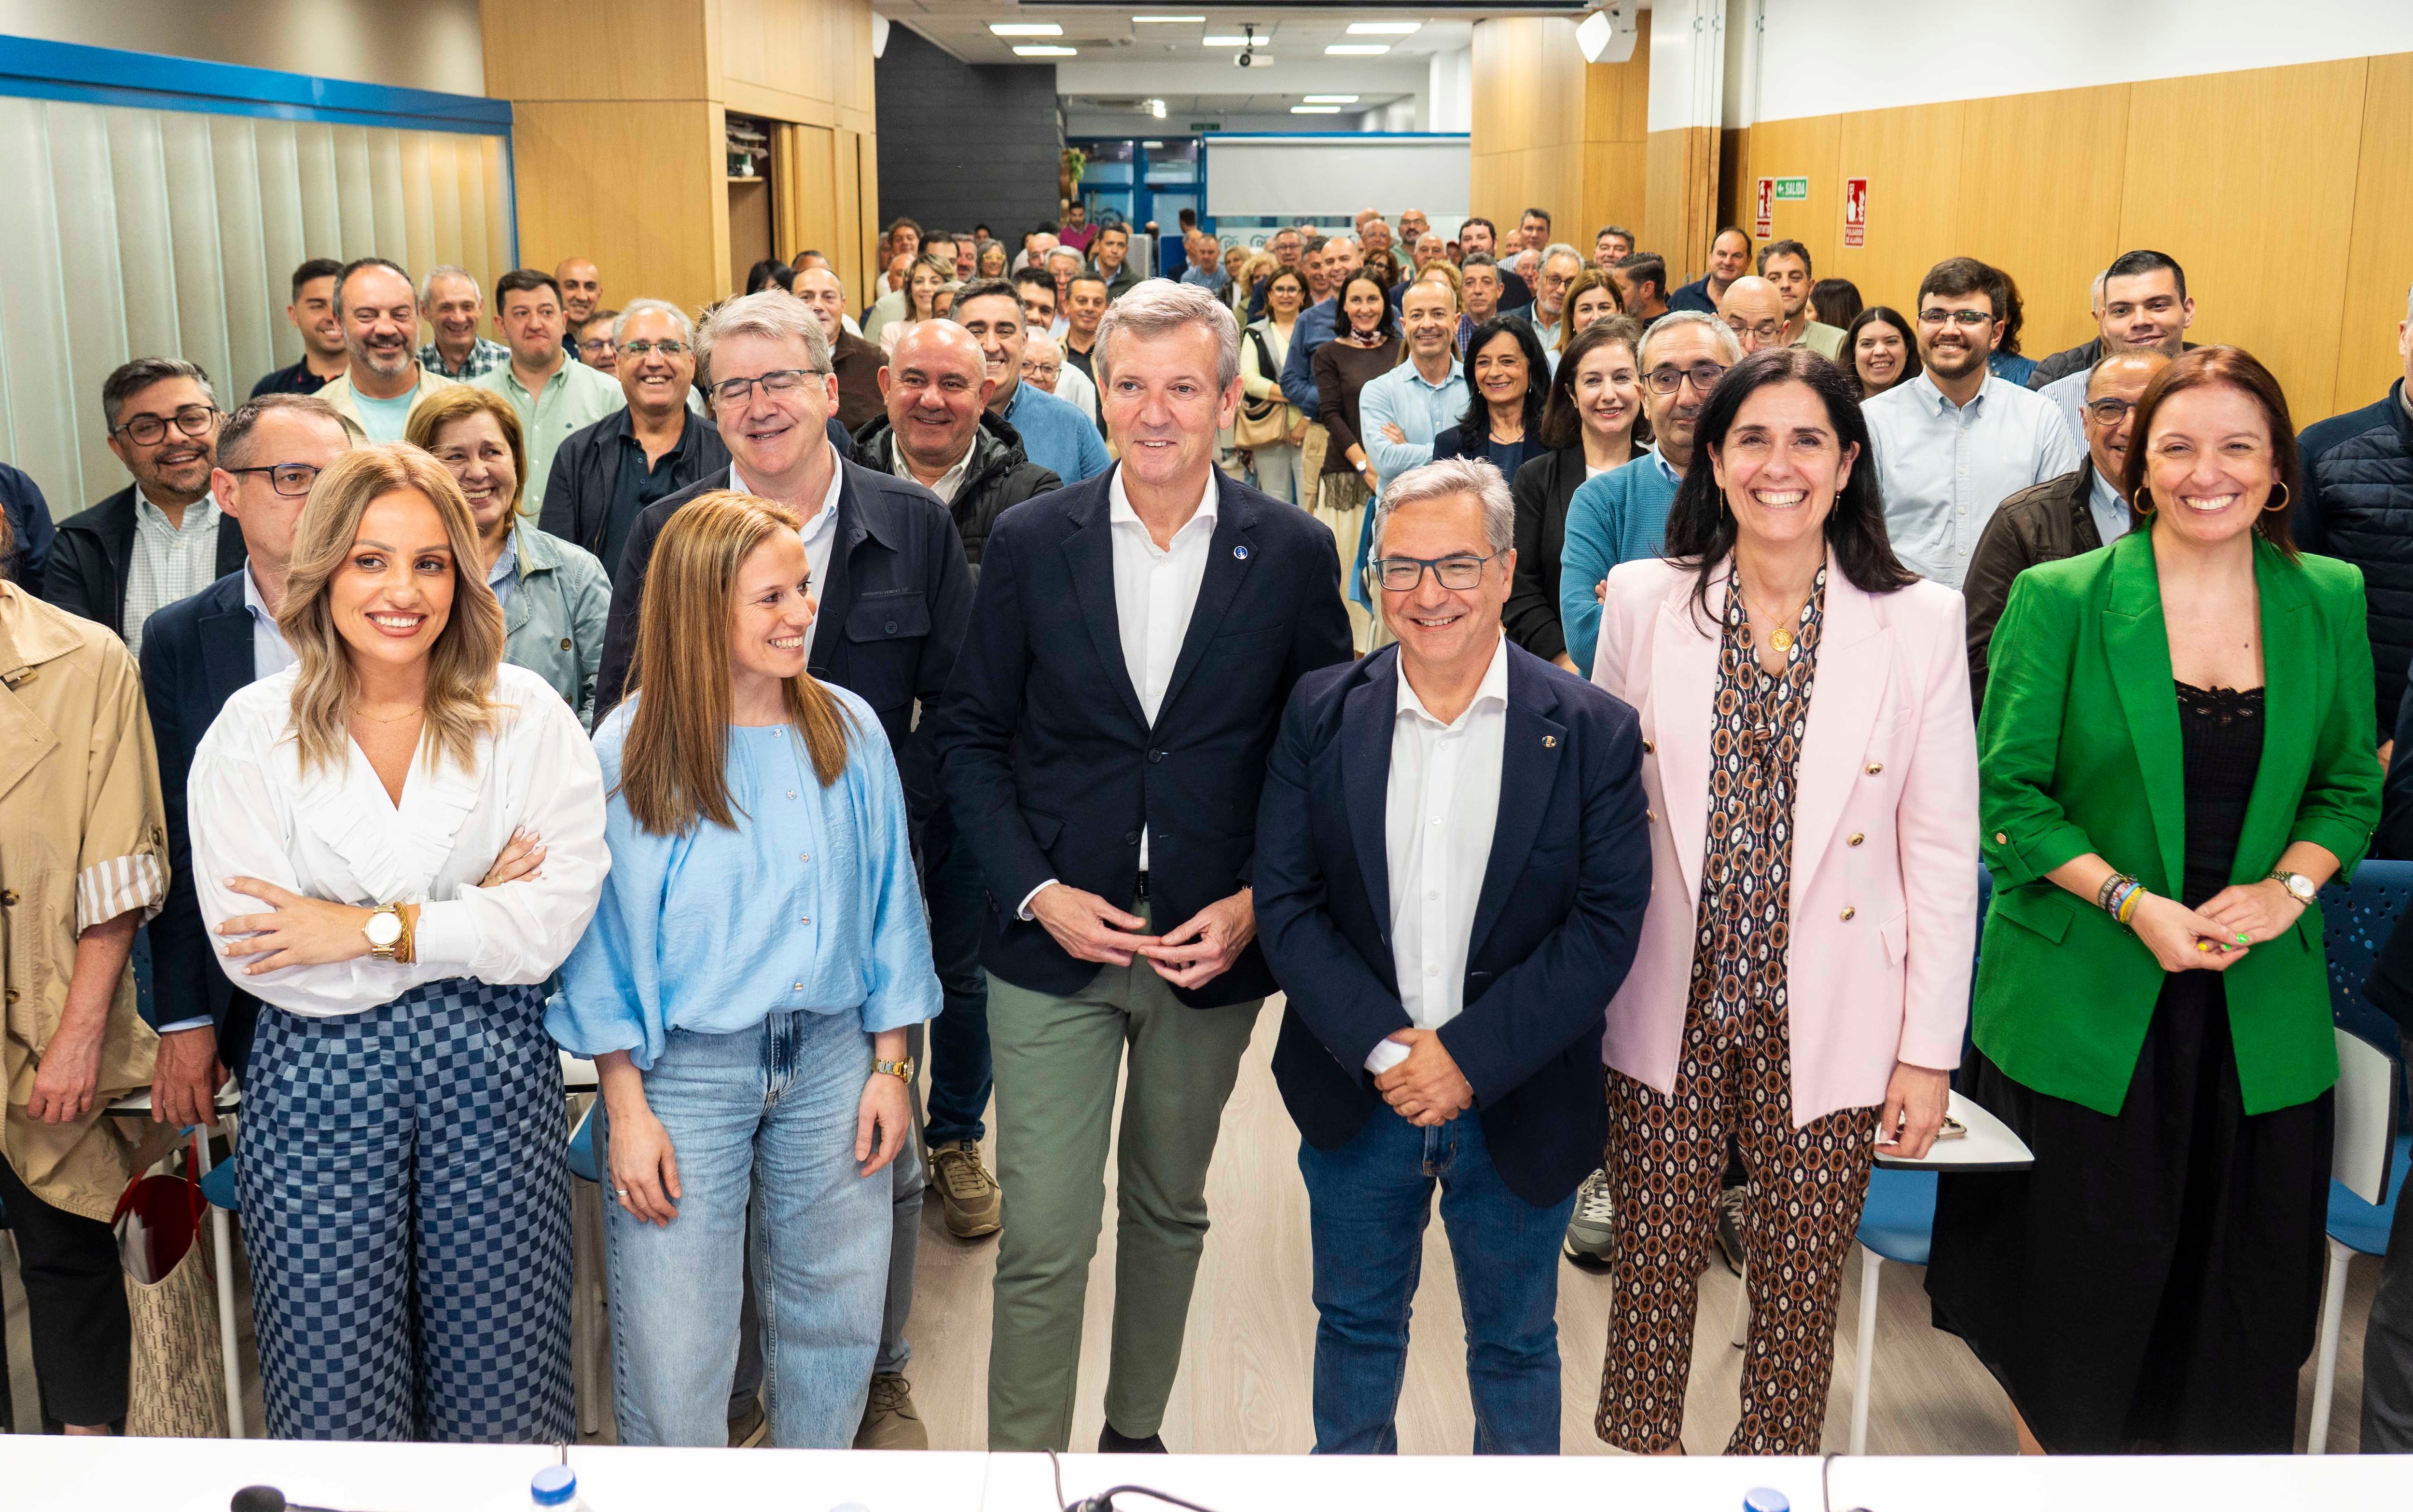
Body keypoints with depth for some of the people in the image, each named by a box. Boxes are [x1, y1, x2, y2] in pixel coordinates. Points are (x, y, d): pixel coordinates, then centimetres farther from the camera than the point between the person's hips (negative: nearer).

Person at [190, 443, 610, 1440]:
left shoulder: (526, 716, 2)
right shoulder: (252, 733, 0)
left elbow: (559, 914, -9)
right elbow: (257, 956, -10)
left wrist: (376, 928, -12)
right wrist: (474, 916, -9)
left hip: (492, 1069, 1)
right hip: (319, 1078, 0)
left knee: (502, 1397, 3)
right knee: (335, 1397, 0)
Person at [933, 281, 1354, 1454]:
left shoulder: (1292, 553, -3)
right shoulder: (1029, 542, -3)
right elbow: (971, 735, 1)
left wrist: (1258, 903, -9)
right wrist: (1037, 892, -10)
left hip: (1214, 946, 1)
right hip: (1054, 938, -1)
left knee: (1170, 1212, 19)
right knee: (1044, 1240, 0)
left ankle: (1136, 1429, 40)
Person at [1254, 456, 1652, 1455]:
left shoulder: (1592, 732, -8)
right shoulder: (1322, 715, -3)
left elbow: (1607, 924, -12)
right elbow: (1286, 903, -6)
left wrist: (1470, 1055, -19)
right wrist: (1383, 1047, -17)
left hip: (1521, 1105, -1)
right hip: (1354, 1099, 2)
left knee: (1515, 1343, 17)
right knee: (1356, 1324, 20)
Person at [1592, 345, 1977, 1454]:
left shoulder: (1920, 623, -4)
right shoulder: (1645, 602, -1)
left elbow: (1942, 855, -1)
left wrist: (1928, 1050, -2)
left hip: (1828, 1024, -1)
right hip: (1667, 1009, 1)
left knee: (1801, 1289, 10)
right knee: (1651, 1272, 10)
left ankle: (1772, 1462, 33)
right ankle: (1640, 1455, 33)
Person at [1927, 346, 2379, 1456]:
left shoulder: (2329, 602, 4)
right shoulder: (2059, 599, -5)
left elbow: (2351, 786, 11)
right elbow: (2007, 793, -6)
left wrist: (2289, 885, -8)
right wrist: (2131, 901, -17)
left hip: (2257, 1008, 3)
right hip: (2085, 996, -3)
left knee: (2230, 1283, 12)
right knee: (2074, 1277, 9)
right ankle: (2045, 1456, 30)